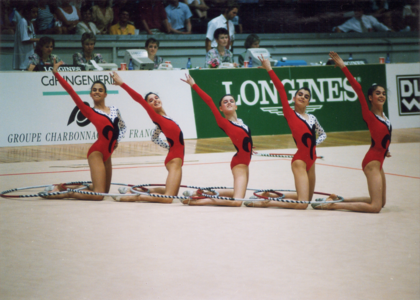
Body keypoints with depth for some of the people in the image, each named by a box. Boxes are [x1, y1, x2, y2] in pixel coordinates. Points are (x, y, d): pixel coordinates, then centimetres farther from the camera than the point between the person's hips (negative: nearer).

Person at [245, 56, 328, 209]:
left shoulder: (312, 118, 11)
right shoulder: (290, 114, -6)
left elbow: (322, 134, 26)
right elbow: (281, 89, -14)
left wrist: (315, 143, 6)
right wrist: (269, 70, -18)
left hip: (310, 160, 8)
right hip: (300, 161, -8)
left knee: (307, 198, 17)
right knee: (301, 204, -17)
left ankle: (273, 195, 29)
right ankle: (264, 203, -5)